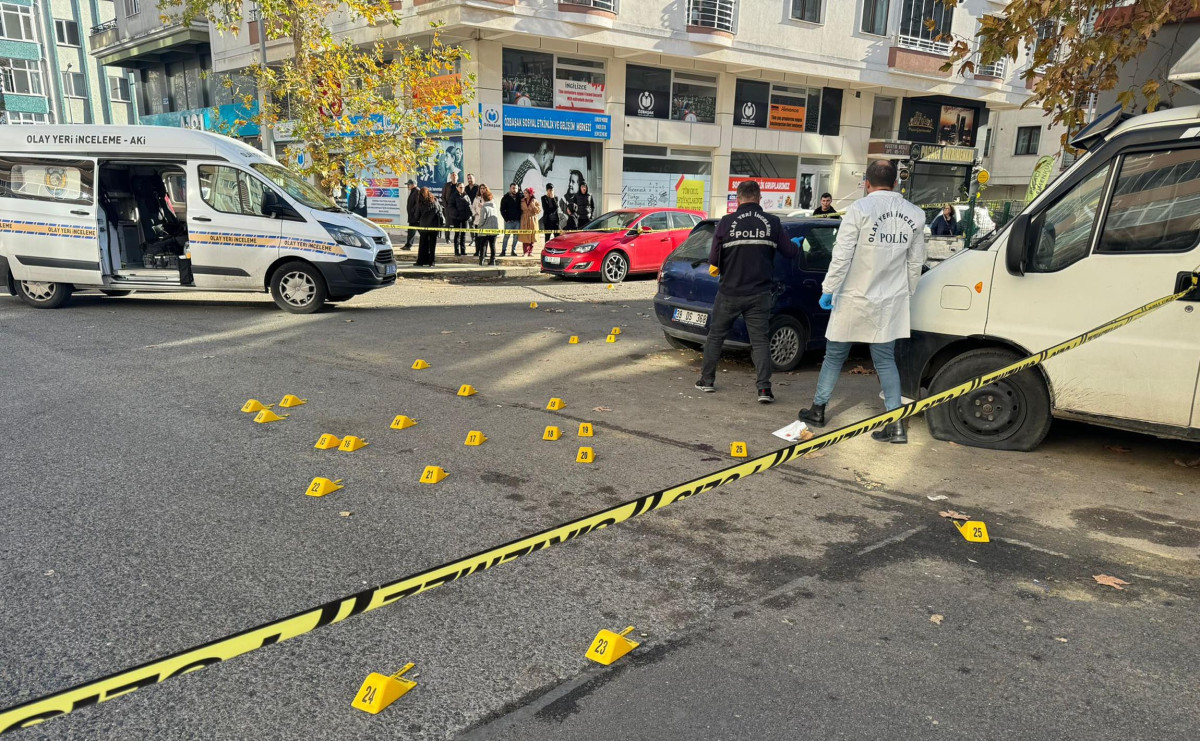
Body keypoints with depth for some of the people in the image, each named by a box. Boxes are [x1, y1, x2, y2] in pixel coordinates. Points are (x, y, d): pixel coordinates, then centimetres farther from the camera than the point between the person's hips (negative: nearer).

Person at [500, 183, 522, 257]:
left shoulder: (519, 197, 8)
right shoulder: (505, 198, 2)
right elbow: (502, 210, 0)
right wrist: (506, 219, -6)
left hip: (518, 221, 2)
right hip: (509, 221, -2)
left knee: (516, 237, 4)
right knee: (506, 236, -3)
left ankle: (514, 251, 12)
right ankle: (503, 251, 1)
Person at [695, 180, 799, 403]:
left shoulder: (727, 222, -7)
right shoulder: (772, 223, -2)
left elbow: (714, 259, -7)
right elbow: (790, 252, 5)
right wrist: (797, 247, 28)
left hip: (729, 292, -1)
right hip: (759, 293, 1)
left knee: (715, 335, 15)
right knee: (760, 340, 6)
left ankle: (707, 380, 23)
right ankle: (764, 388, -2)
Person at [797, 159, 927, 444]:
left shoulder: (860, 209, -12)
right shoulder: (915, 214, 4)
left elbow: (842, 255, -15)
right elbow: (916, 262, 8)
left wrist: (828, 289, -7)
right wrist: (906, 292, 19)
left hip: (855, 299, -4)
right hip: (891, 302, 4)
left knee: (835, 356, 12)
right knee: (885, 360, 10)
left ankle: (818, 410, 23)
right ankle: (897, 423, 3)